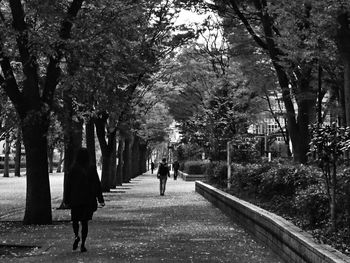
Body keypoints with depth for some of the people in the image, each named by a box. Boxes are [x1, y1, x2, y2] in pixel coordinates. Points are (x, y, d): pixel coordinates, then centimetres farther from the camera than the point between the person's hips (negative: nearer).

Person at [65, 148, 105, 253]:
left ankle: (76, 236, -13)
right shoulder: (91, 168, -2)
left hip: (75, 199, -1)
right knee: (84, 221, 9)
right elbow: (97, 184, -2)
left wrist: (67, 199, 3)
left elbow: (68, 185, -4)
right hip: (88, 199, 1)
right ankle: (83, 244, 3)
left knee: (75, 219, 14)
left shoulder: (73, 169, -5)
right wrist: (100, 199, 2)